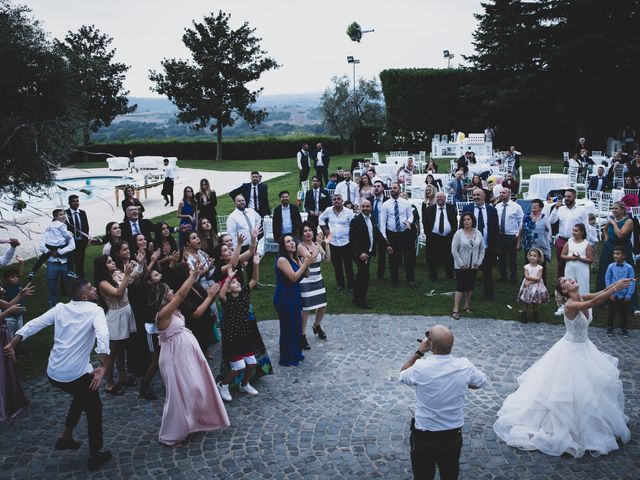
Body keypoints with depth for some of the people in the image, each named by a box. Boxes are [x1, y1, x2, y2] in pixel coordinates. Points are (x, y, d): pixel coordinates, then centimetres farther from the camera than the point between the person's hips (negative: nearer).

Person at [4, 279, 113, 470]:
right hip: (77, 373, -6)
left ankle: (66, 437, 36)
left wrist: (12, 344, 4)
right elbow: (102, 335, -25)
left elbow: (33, 324, 2)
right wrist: (103, 367, -29)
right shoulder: (95, 310, -8)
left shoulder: (60, 308, 8)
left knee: (81, 397, 33)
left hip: (53, 372, 6)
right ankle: (95, 455, 22)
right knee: (94, 408, 16)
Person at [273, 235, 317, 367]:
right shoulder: (282, 260, -19)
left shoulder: (295, 258, 6)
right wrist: (306, 263, -23)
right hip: (284, 298, -8)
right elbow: (293, 277, -24)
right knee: (288, 327, 1)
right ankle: (287, 359, 13)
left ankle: (295, 354, 32)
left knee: (297, 326, 16)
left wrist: (307, 263, -14)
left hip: (294, 297, 8)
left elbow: (305, 274, 4)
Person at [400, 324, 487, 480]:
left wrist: (419, 351, 2)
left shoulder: (421, 368, -23)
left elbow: (402, 375, 0)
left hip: (425, 436, -3)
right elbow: (482, 382, 7)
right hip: (454, 435, 3)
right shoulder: (465, 366, -15)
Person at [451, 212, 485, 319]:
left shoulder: (478, 233, 3)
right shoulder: (458, 233, -9)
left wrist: (479, 262, 0)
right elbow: (454, 250, -10)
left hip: (473, 266, 4)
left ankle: (467, 306, 27)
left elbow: (482, 249, 9)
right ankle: (456, 309, -2)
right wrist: (461, 264, -12)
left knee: (470, 286, 12)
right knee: (460, 287, -6)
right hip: (461, 266, -4)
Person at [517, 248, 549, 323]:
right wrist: (535, 278, -18)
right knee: (525, 302, 4)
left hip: (536, 286, 0)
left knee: (536, 303, 12)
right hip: (528, 287, 0)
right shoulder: (526, 267, -3)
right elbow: (527, 276, -12)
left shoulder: (539, 267, -5)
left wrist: (530, 281, -19)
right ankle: (524, 315, 17)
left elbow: (538, 279, -13)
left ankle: (535, 315, 27)